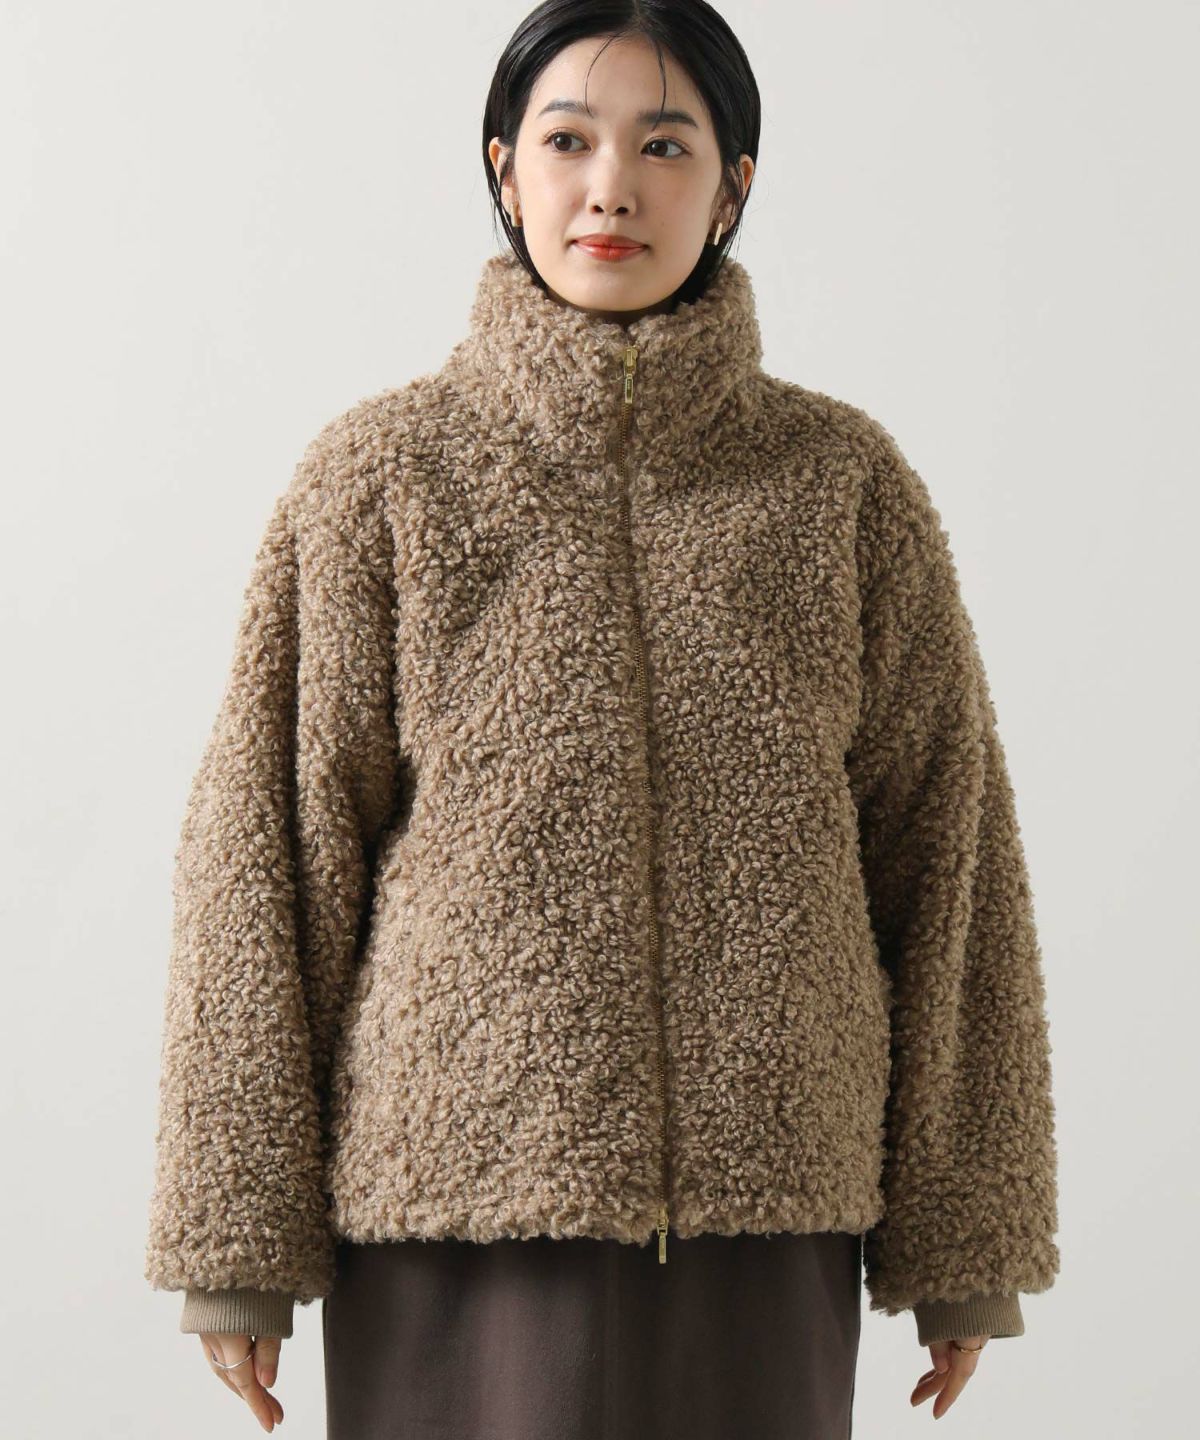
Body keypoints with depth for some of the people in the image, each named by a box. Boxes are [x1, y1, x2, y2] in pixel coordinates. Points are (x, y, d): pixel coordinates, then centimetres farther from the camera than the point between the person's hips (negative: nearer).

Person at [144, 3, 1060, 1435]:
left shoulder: (845, 481, 3)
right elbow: (265, 858, 0)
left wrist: (963, 1244, 5)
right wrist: (236, 1238, -2)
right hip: (461, 1195, -1)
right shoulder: (383, 474, 0)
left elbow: (947, 853, 5)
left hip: (762, 1208, 1)